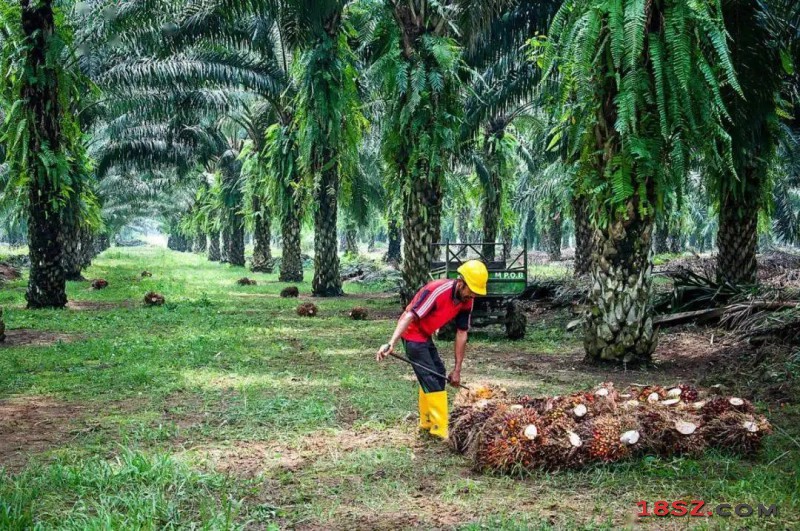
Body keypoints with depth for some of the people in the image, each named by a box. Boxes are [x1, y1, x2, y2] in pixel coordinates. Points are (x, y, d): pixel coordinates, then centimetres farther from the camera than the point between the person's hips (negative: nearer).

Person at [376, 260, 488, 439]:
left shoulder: (467, 300, -7)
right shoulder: (437, 291, -32)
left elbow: (461, 333, 0)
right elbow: (409, 316, -37)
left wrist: (457, 369, 2)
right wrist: (391, 344, -48)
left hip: (425, 335, 9)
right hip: (412, 333, -9)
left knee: (438, 375, 15)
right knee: (431, 380, -12)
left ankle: (427, 422, 28)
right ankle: (440, 431, -9)